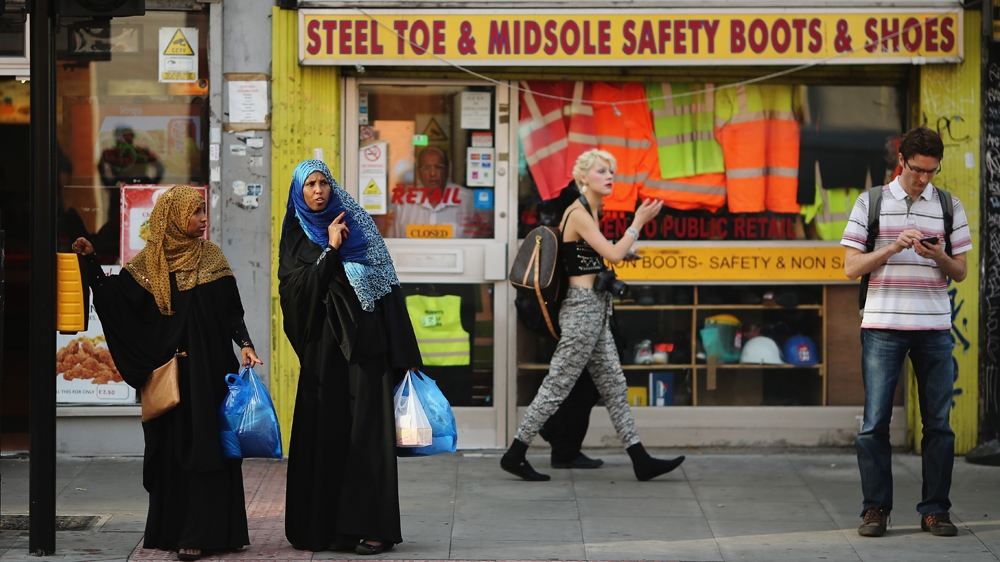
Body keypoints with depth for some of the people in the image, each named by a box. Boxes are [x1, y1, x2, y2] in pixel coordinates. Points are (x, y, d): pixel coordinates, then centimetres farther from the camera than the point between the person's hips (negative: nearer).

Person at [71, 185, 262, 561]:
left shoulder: (211, 258, 6)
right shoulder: (149, 263, 5)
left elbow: (232, 311, 3)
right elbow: (113, 298, 0)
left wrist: (244, 344, -11)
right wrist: (91, 260, -9)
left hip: (208, 367, -1)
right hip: (166, 371, 1)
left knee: (204, 445, -5)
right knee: (170, 446, 4)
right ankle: (170, 528, 11)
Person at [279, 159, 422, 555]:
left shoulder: (357, 225, 7)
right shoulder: (295, 240, 10)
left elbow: (387, 285, 3)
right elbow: (297, 289, -6)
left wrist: (402, 351, -3)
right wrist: (331, 251, -12)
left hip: (364, 344, -2)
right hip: (323, 348, 2)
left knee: (366, 431, -7)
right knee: (325, 432, 1)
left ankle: (371, 526, -9)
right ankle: (324, 526, 7)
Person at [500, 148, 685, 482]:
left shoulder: (588, 212, 15)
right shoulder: (579, 213, -14)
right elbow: (613, 254, -18)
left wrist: (624, 252, 14)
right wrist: (638, 222, -10)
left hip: (594, 309, 10)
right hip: (582, 307, -10)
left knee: (614, 386, 8)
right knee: (557, 386, -4)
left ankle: (641, 461, 8)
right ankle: (515, 455, 4)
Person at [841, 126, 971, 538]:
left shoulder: (950, 206, 9)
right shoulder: (870, 203, 5)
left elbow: (960, 272, 11)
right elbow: (851, 267, 1)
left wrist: (938, 257, -11)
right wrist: (894, 247, -13)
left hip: (934, 327, 2)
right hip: (882, 326, -2)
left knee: (938, 422, 1)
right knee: (875, 422, -3)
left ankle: (935, 510, 8)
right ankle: (875, 509, 4)